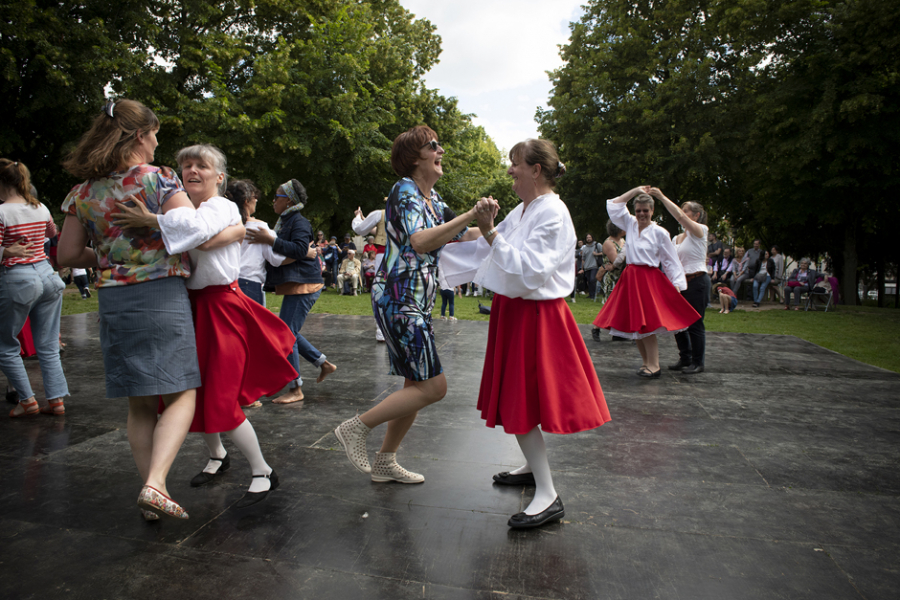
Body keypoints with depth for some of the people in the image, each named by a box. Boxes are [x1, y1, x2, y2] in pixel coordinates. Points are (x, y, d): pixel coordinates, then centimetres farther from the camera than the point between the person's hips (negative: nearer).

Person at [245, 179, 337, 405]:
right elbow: (279, 255, 22)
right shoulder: (284, 221, 18)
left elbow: (300, 250, -28)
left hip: (303, 287, -10)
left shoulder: (299, 222, -12)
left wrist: (270, 240, -30)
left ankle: (295, 390, 0)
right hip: (294, 286, 10)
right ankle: (324, 363, 26)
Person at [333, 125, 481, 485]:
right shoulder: (405, 190, -10)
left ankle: (385, 463, 24)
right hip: (398, 300, -10)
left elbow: (465, 237, 24)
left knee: (418, 385, 12)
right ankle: (356, 427, 2)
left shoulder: (432, 198, 17)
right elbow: (420, 241, -27)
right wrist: (470, 215, -28)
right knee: (433, 386, -10)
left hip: (417, 303, 10)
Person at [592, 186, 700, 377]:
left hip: (650, 279, -6)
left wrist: (677, 283, -9)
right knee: (634, 324, 7)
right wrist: (635, 191, 10)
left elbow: (671, 261, -2)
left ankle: (654, 365, -6)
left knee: (646, 323, -12)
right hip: (630, 278, 6)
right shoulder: (630, 224, 9)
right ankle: (646, 362, 17)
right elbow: (614, 205, 12)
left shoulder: (659, 233, -4)